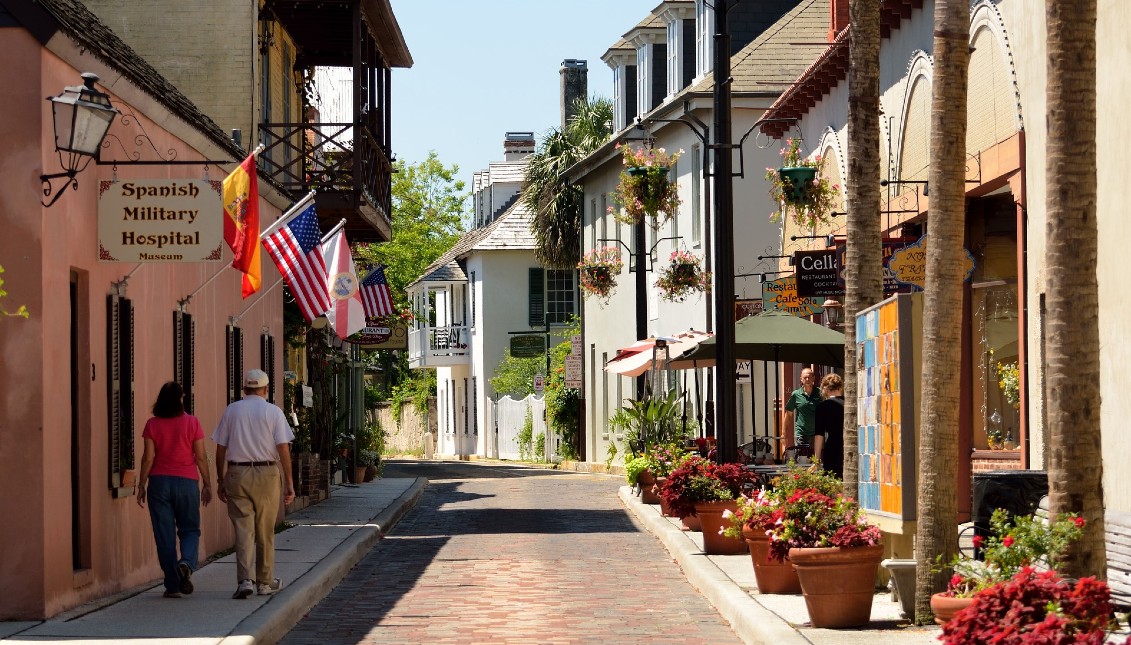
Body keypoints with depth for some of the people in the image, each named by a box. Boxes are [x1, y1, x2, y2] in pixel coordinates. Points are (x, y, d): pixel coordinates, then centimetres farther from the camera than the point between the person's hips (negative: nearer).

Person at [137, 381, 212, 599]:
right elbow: (201, 457, -3)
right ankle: (186, 562, -17)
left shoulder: (153, 425, -1)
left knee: (164, 534, 5)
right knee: (189, 529, 12)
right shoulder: (192, 423, -3)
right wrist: (206, 484, 5)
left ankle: (173, 585, 3)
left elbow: (148, 458, -2)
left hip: (159, 482, 1)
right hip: (187, 482, -1)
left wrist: (142, 485, 6)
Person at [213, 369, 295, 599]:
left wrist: (221, 481, 13)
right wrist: (289, 482, -3)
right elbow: (283, 448, -6)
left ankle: (245, 580, -13)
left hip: (236, 474, 1)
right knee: (265, 531, 10)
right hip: (266, 474, -1)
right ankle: (265, 582, 19)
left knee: (243, 529, 1)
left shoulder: (231, 410, 6)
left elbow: (220, 449, 6)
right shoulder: (273, 412, 0)